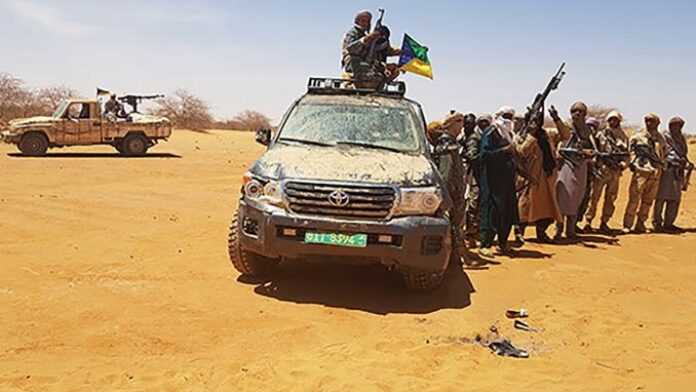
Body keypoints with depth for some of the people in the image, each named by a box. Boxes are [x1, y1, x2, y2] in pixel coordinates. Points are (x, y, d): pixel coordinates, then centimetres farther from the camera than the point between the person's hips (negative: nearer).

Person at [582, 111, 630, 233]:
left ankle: (604, 223, 15)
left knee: (610, 198, 7)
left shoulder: (623, 137, 13)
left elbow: (626, 154, 12)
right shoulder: (601, 135, 4)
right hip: (601, 169, -3)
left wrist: (623, 163, -6)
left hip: (615, 172, 4)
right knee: (594, 196, -5)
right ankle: (588, 221, 1)